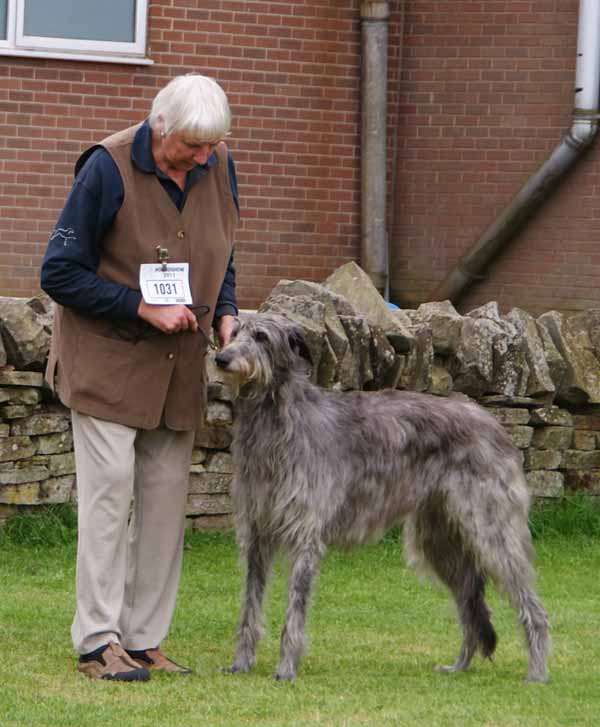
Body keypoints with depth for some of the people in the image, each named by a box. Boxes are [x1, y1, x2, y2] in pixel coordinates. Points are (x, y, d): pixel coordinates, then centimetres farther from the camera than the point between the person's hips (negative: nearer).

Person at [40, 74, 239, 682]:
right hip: (108, 358, -6)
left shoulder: (217, 168, 0)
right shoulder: (108, 169, -17)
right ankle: (97, 642, -6)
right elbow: (59, 273, -14)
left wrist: (224, 315, -4)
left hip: (177, 367, 6)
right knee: (109, 493, -10)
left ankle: (143, 641, 9)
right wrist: (143, 308, -19)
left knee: (167, 498, 4)